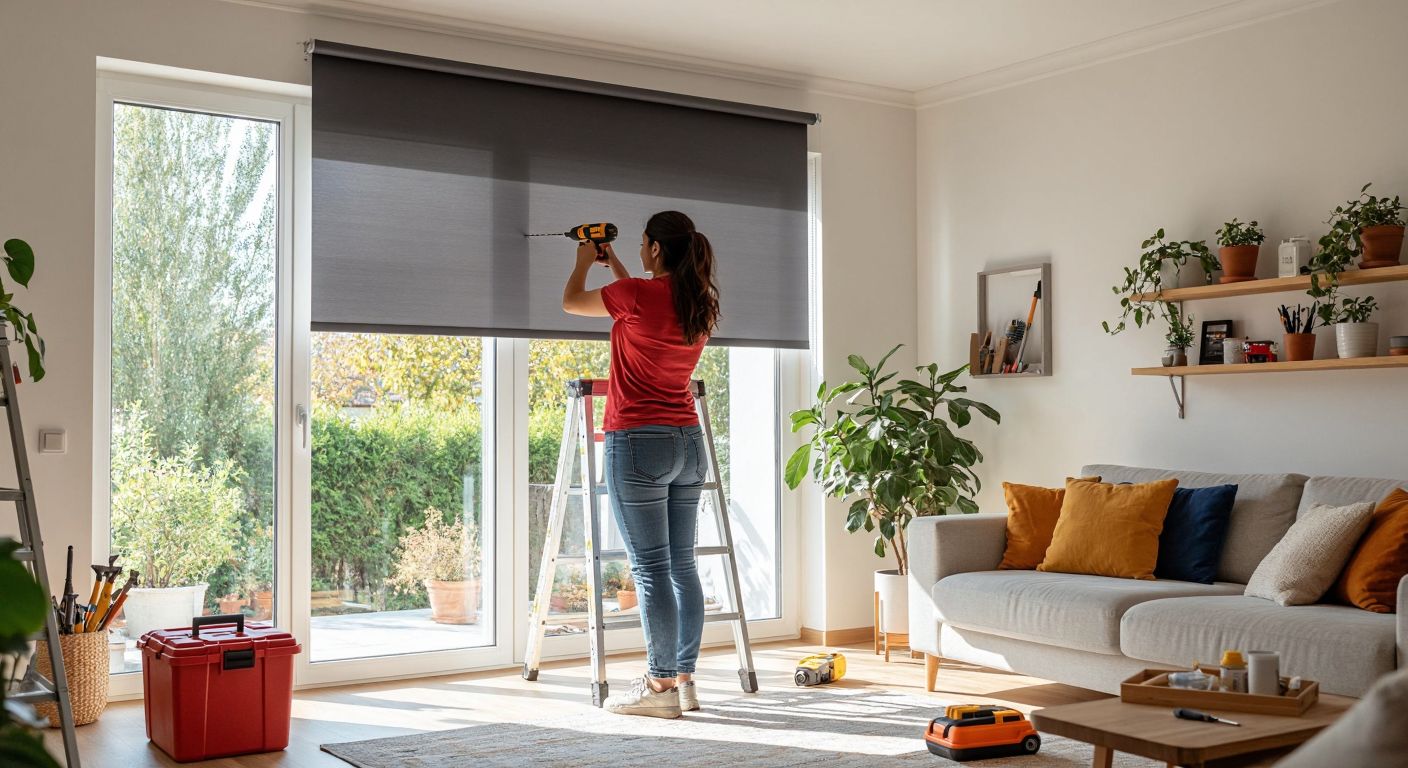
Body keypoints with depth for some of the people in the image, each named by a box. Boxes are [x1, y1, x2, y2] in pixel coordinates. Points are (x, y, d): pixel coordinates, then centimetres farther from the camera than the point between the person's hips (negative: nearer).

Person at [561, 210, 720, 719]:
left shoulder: (637, 293, -12)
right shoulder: (700, 303, 8)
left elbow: (571, 302, 7)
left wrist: (584, 261, 26)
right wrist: (612, 262, 37)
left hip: (638, 443, -7)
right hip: (688, 443, 7)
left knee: (651, 570, -4)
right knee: (682, 566, 10)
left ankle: (661, 686, 1)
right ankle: (684, 679, 16)